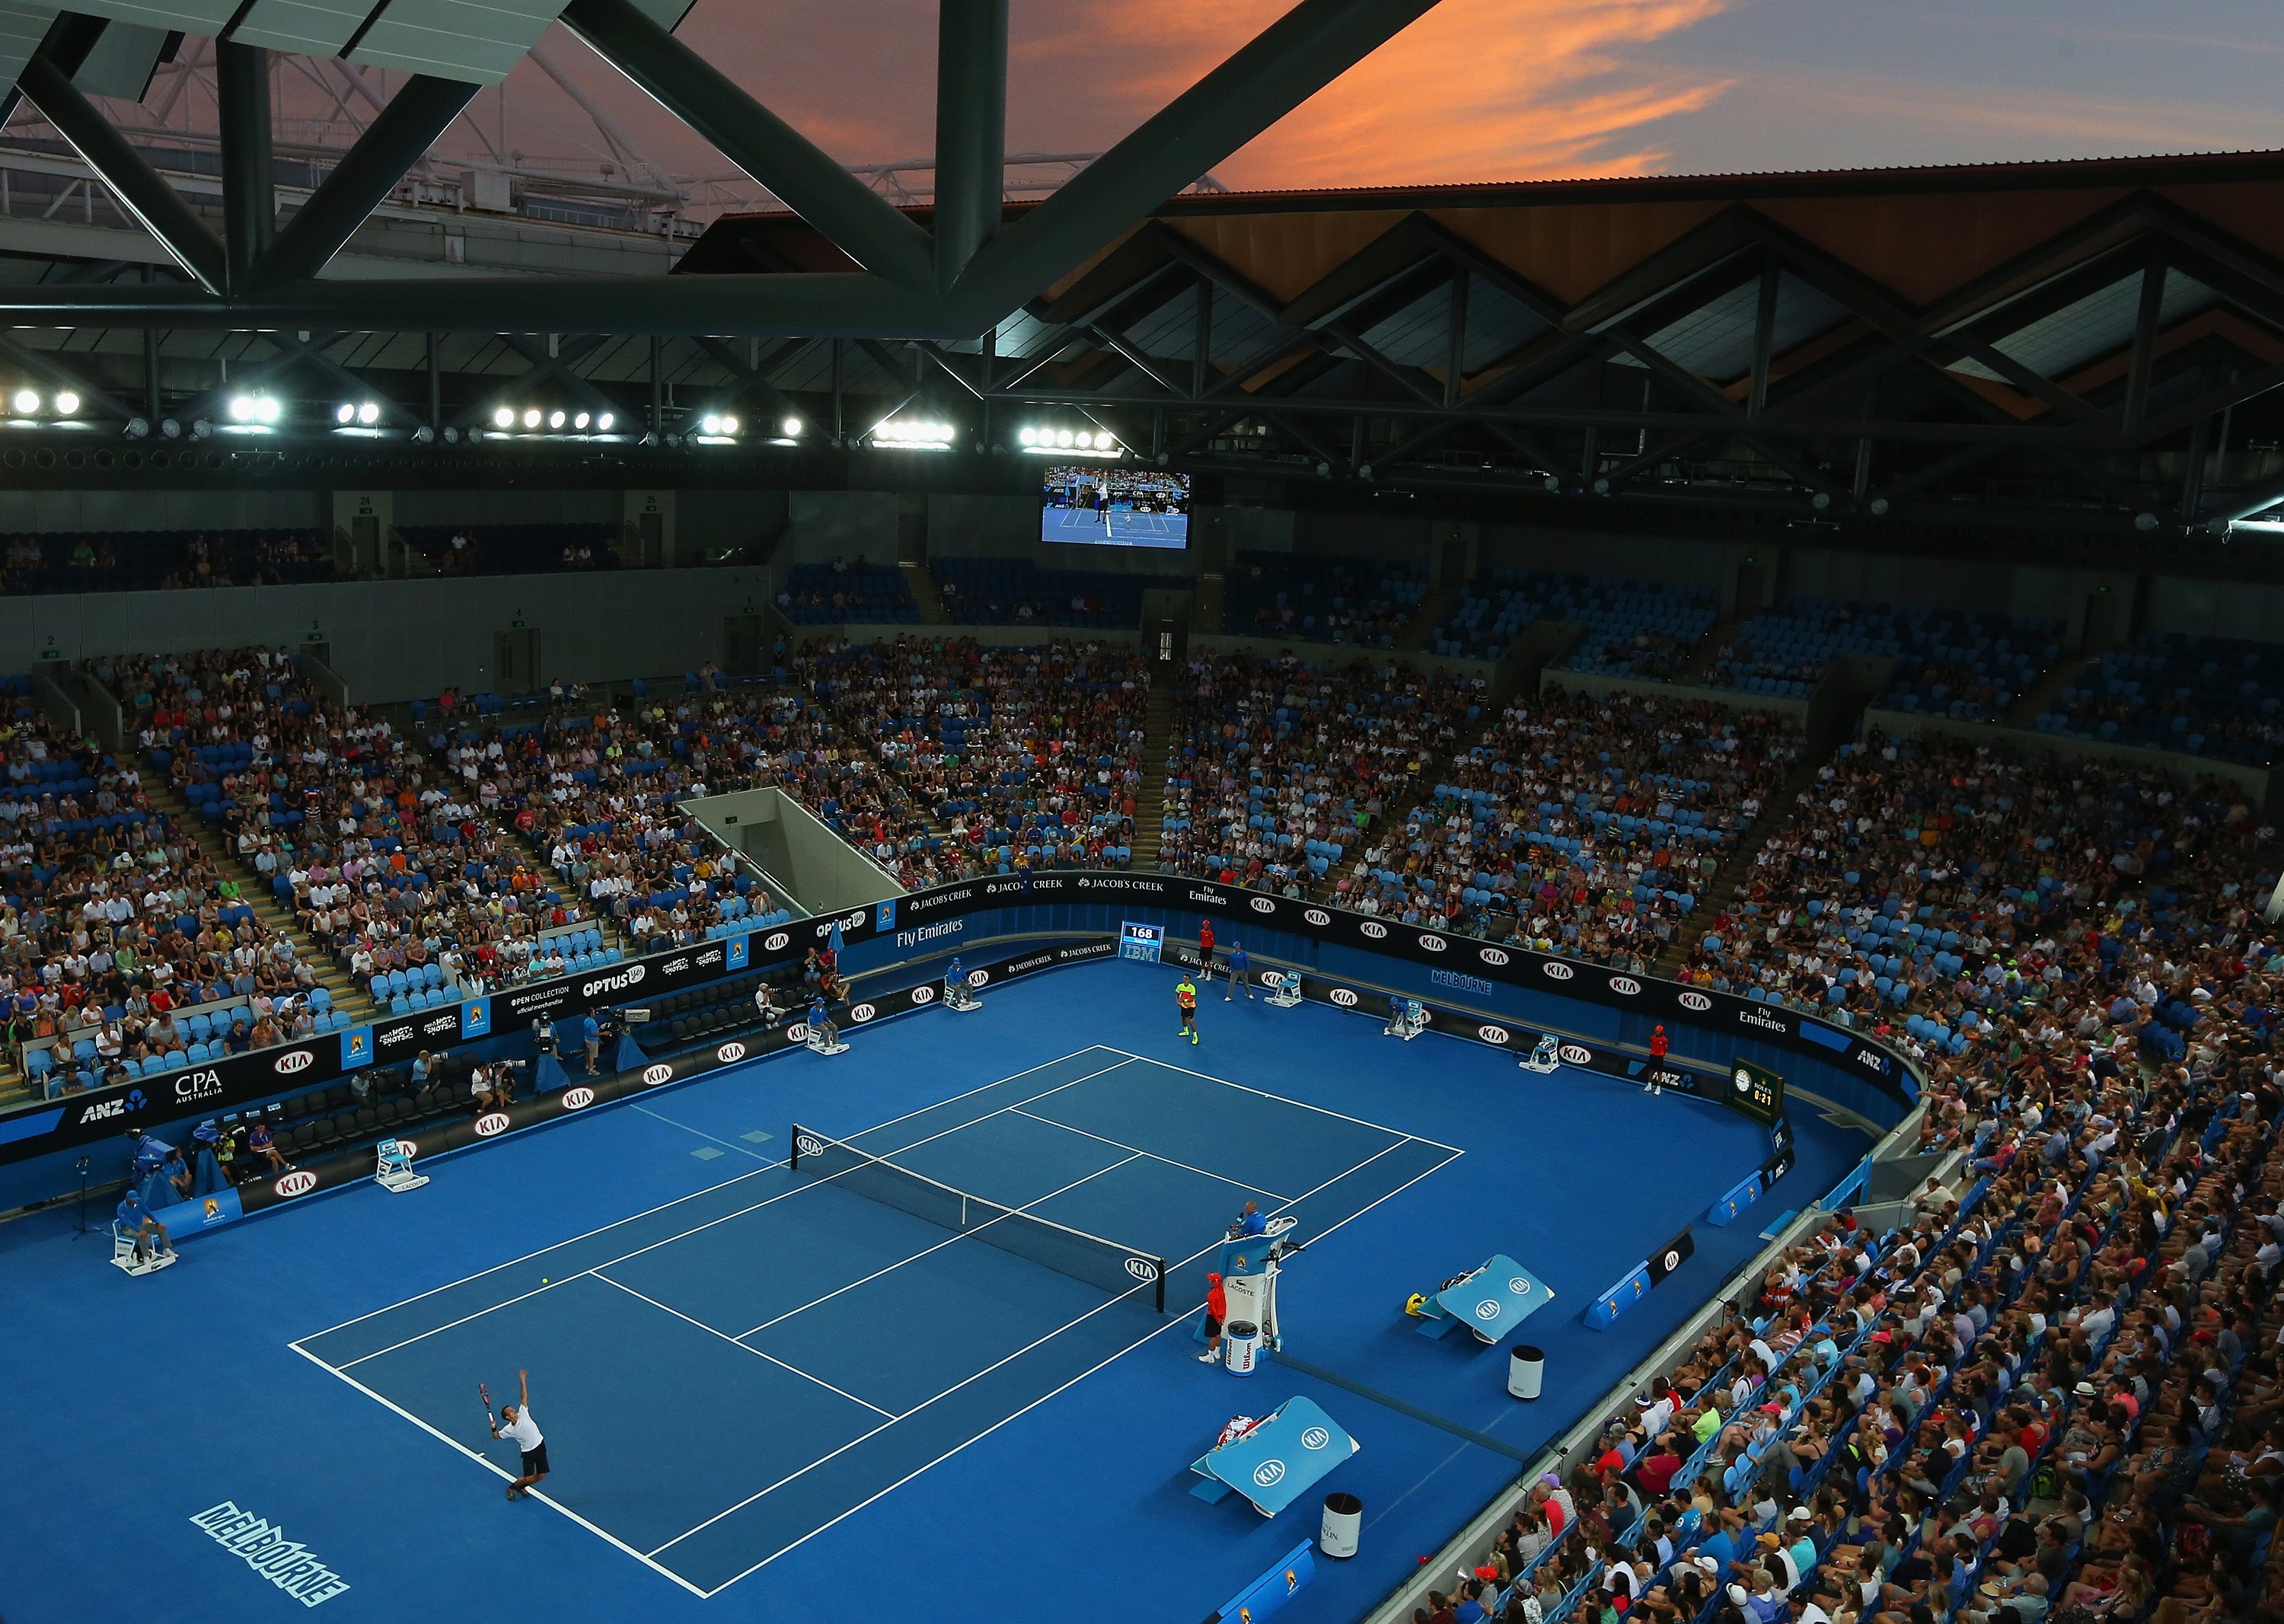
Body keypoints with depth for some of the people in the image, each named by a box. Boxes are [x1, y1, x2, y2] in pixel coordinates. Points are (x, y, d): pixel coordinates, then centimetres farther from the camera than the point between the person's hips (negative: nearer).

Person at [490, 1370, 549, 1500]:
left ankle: (521, 1487, 32)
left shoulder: (522, 1414, -5)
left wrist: (522, 1381, -11)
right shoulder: (509, 1429, -9)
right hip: (528, 1452, -3)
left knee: (541, 1475, 6)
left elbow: (524, 1397, -4)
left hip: (540, 1445, 3)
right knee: (528, 1478, -8)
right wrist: (493, 1428, -17)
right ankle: (512, 1488, 23)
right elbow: (496, 1436, 4)